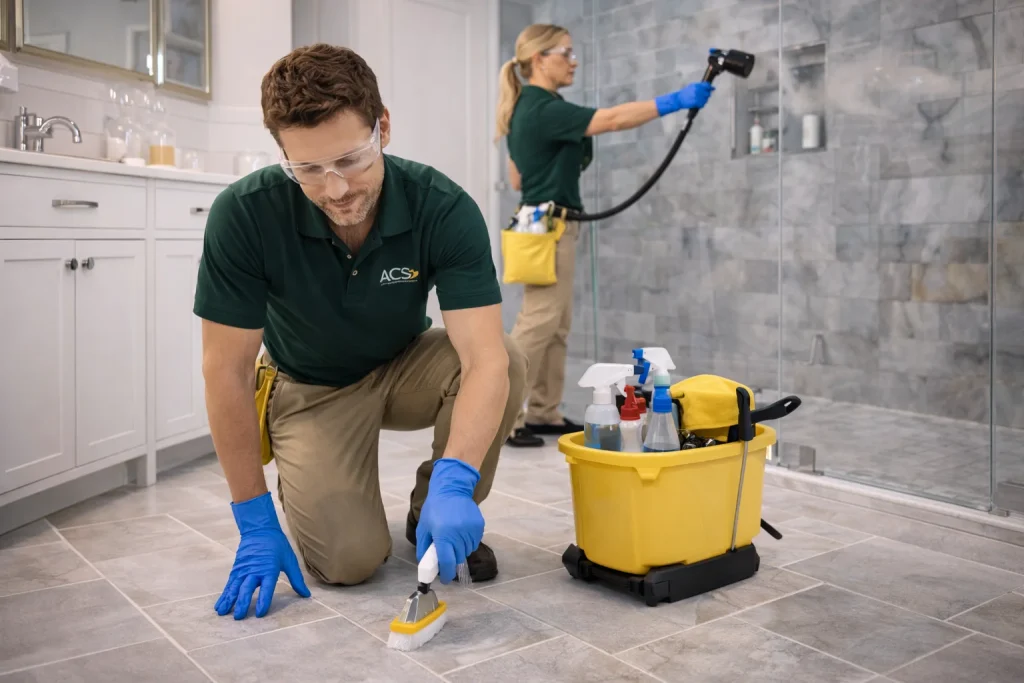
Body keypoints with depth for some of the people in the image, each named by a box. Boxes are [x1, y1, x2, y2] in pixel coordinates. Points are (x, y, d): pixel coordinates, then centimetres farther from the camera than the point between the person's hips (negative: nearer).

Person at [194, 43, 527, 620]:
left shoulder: (444, 207, -28)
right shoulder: (244, 214, -28)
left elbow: (485, 357, -35)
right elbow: (228, 372, -21)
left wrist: (454, 483, -50)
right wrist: (255, 522, -19)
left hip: (405, 369, 2)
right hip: (312, 388, -1)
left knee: (508, 361, -29)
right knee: (348, 558, -20)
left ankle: (432, 510, -3)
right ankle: (300, 480, 16)